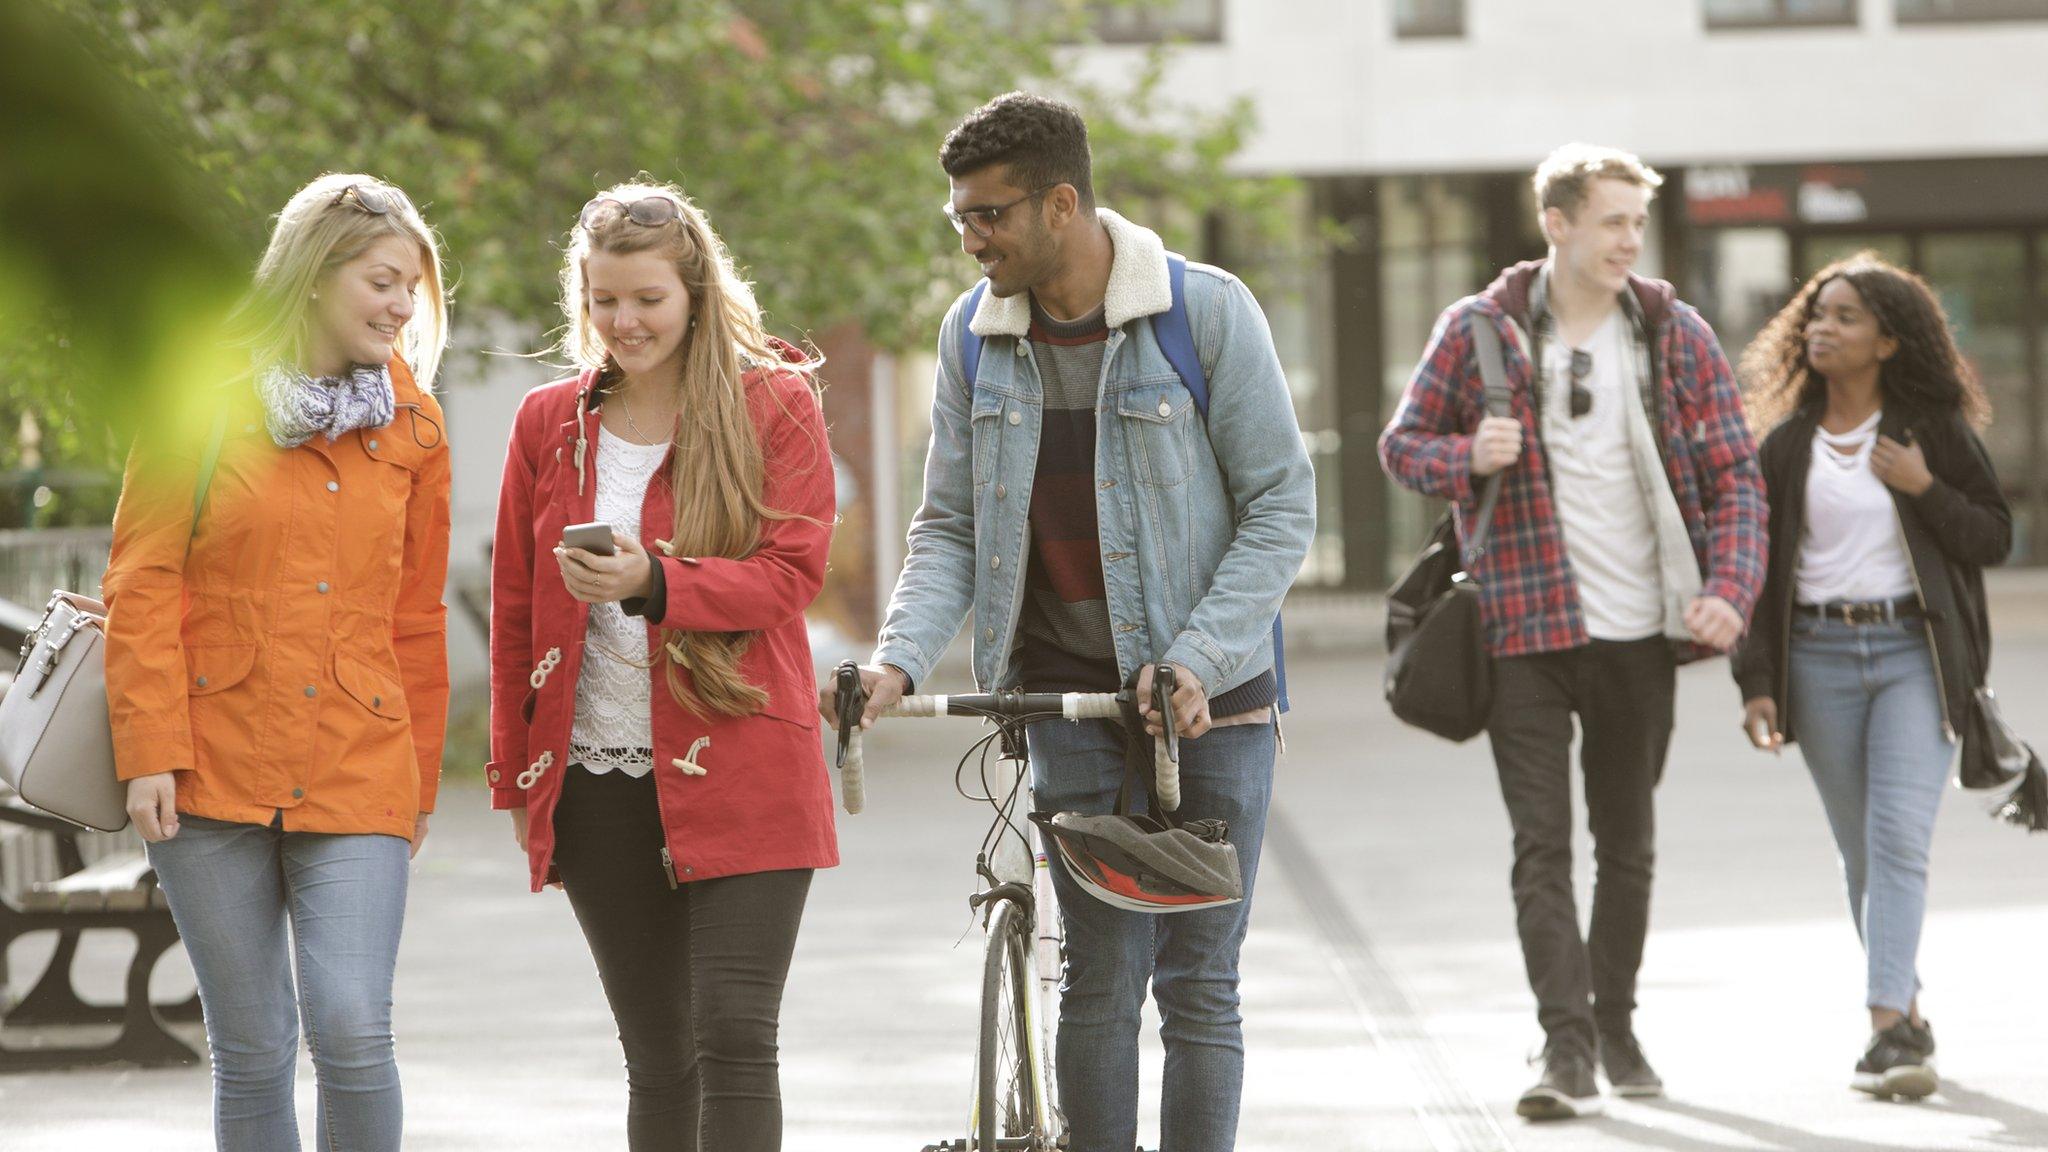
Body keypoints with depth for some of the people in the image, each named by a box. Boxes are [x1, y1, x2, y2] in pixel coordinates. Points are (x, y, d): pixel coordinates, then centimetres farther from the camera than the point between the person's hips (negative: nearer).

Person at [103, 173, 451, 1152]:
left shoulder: (412, 425, 9)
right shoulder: (203, 398, 1)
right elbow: (142, 583, -1)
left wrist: (419, 787, 15)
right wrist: (151, 749, -9)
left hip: (357, 776, 1)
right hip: (215, 771, -1)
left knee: (353, 1031, -13)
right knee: (251, 1050, 2)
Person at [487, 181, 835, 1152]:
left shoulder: (775, 406, 0)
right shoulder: (548, 423, 10)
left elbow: (790, 575, -9)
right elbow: (514, 611, 14)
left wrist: (652, 583, -25)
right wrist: (514, 781, 14)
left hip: (738, 772, -3)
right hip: (599, 785, 4)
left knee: (734, 1041, -12)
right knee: (656, 1059, 8)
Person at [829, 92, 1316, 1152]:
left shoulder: (1208, 311, -9)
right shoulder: (974, 335, 3)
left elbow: (1282, 508, -7)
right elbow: (949, 526, 6)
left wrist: (1196, 661, -17)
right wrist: (899, 659, -11)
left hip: (1212, 696, -2)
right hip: (1068, 696, 2)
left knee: (1197, 983, 0)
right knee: (1099, 977, -2)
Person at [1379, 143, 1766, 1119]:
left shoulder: (1676, 336, 2)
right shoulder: (1479, 330, -2)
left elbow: (1734, 476, 4)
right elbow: (1403, 443, 6)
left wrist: (1729, 589, -12)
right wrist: (1468, 458, -17)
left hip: (1640, 635, 2)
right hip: (1525, 627, -2)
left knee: (1626, 845, 13)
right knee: (1542, 846, -9)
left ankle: (1616, 1027, 28)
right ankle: (1566, 1047, -11)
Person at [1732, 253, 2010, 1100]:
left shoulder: (1934, 429, 2)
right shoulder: (1787, 446, 7)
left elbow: (1994, 538, 4)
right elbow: (1761, 573, 7)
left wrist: (1924, 489, -12)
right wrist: (1756, 683, -2)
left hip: (1915, 652, -3)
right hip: (1820, 657, 3)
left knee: (1899, 837, -16)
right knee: (1862, 853, 6)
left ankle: (1886, 1027, -22)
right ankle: (1910, 1021, 18)